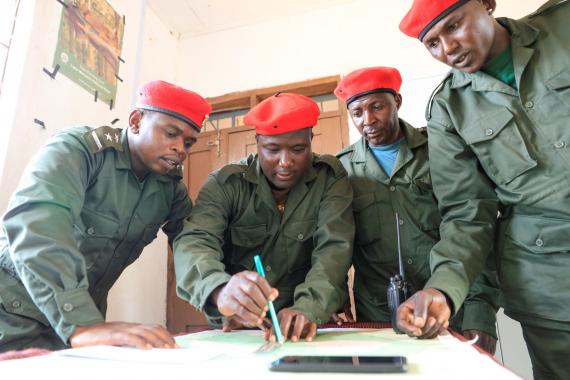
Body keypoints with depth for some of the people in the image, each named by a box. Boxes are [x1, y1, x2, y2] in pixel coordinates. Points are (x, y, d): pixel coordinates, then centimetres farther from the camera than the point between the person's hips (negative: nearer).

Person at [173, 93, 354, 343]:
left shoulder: (330, 178, -4)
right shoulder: (224, 183, -6)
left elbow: (334, 248, -14)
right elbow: (194, 243, -19)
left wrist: (307, 308, -32)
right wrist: (220, 290, -40)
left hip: (304, 332, 1)